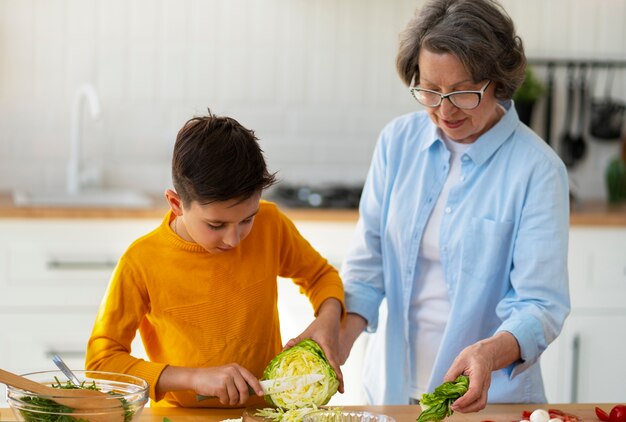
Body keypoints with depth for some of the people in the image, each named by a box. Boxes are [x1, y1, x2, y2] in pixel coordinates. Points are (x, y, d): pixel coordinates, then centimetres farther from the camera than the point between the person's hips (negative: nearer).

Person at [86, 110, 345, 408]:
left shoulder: (269, 225, -4)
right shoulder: (142, 262, -13)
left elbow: (320, 274, 14)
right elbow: (101, 361, -10)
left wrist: (329, 317, -7)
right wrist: (195, 378, -19)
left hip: (266, 411, 2)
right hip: (182, 415, -2)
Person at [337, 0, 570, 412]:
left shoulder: (537, 169, -16)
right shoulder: (398, 141, -3)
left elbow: (541, 305, -18)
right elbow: (369, 260, 0)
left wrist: (490, 353, -37)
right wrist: (342, 337, -16)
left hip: (490, 394, -4)